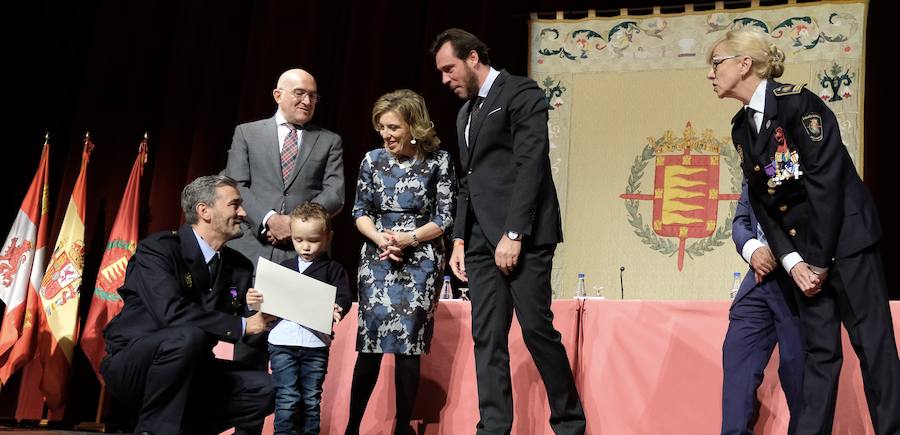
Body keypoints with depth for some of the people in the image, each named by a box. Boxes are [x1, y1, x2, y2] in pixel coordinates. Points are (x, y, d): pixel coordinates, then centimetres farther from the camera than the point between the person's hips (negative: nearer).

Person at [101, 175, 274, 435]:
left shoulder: (240, 267, 4)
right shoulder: (157, 248, -13)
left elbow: (250, 344, 5)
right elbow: (170, 312, -30)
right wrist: (241, 325, -25)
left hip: (187, 372, 6)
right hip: (130, 365, -6)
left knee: (265, 389, -14)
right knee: (188, 336, -36)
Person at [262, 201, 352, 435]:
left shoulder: (333, 269, 5)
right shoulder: (283, 267, 13)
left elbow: (345, 298, -7)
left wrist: (337, 310, -29)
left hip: (316, 343, -1)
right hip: (282, 340, 1)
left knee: (311, 399, 9)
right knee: (287, 399, -2)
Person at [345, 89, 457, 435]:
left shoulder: (438, 161, -4)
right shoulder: (373, 160, 3)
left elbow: (444, 218, -3)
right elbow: (360, 211, 6)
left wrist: (408, 238, -16)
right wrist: (380, 237, -12)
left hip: (420, 261, -2)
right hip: (377, 259, 2)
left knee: (408, 343, -2)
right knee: (370, 343, -2)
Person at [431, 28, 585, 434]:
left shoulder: (521, 93, -2)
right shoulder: (465, 113, 22)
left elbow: (530, 164, -12)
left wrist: (513, 234, -18)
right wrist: (459, 239, 11)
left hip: (522, 234, -7)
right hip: (482, 239, 8)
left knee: (536, 327, -6)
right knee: (487, 337, 2)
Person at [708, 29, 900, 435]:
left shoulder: (797, 103, -13)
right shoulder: (741, 128, 9)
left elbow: (826, 181, -17)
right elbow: (760, 203, 6)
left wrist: (822, 258, -14)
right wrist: (792, 262, -4)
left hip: (845, 238, -6)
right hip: (803, 251, 6)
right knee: (819, 349, 7)